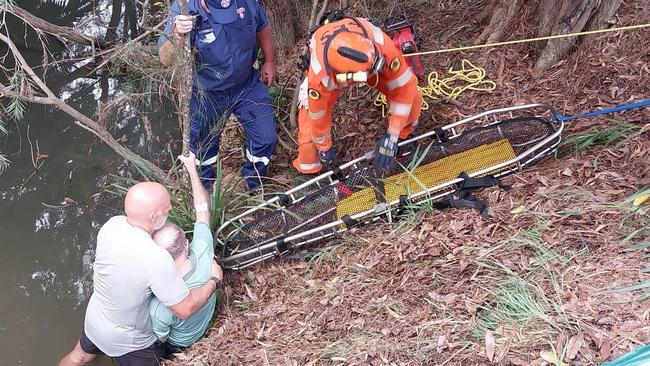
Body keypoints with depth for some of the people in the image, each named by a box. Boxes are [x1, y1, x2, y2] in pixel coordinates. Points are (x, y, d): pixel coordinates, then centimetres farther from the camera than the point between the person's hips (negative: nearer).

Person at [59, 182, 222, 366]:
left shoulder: (111, 225, -21)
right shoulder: (157, 260, -40)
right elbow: (185, 309, -28)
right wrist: (214, 280, -14)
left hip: (94, 321, 7)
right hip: (129, 342, -6)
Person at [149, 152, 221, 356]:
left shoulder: (161, 306, -46)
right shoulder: (203, 253, -36)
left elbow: (159, 339, -24)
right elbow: (203, 209, -19)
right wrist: (192, 168, -7)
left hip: (177, 344, -5)